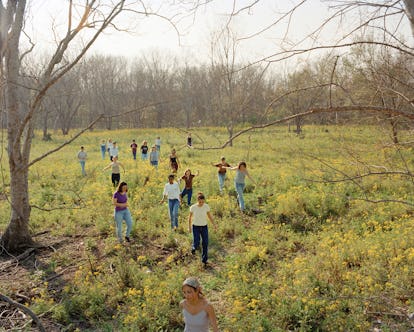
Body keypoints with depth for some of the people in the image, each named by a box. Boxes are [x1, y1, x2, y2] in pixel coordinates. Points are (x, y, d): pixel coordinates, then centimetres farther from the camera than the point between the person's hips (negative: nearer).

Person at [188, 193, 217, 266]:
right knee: (196, 244, -10)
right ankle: (194, 247, 28)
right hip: (196, 227, -2)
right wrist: (189, 227, 4)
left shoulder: (206, 206, -11)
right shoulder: (193, 207, -15)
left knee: (205, 244, 0)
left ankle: (204, 260, 18)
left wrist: (214, 225, -8)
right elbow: (190, 217, -1)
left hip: (204, 227, 2)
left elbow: (209, 216, 1)